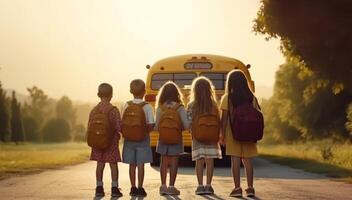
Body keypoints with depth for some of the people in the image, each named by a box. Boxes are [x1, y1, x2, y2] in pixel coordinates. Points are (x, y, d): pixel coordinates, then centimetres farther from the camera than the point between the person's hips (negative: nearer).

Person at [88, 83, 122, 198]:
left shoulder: (94, 110, 0)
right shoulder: (113, 110, -12)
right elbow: (118, 126, -14)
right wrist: (117, 135, 7)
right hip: (111, 141, -4)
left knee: (100, 164, 11)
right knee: (113, 164, 4)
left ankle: (99, 188, 14)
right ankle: (114, 188, 3)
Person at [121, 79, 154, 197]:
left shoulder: (127, 105, -2)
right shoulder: (147, 106, -9)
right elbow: (151, 125, -13)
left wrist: (126, 133, 11)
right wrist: (144, 132, 4)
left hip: (129, 139, 2)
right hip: (143, 139, -2)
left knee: (132, 165, 9)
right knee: (140, 164, 2)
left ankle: (133, 188, 14)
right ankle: (140, 188, 3)